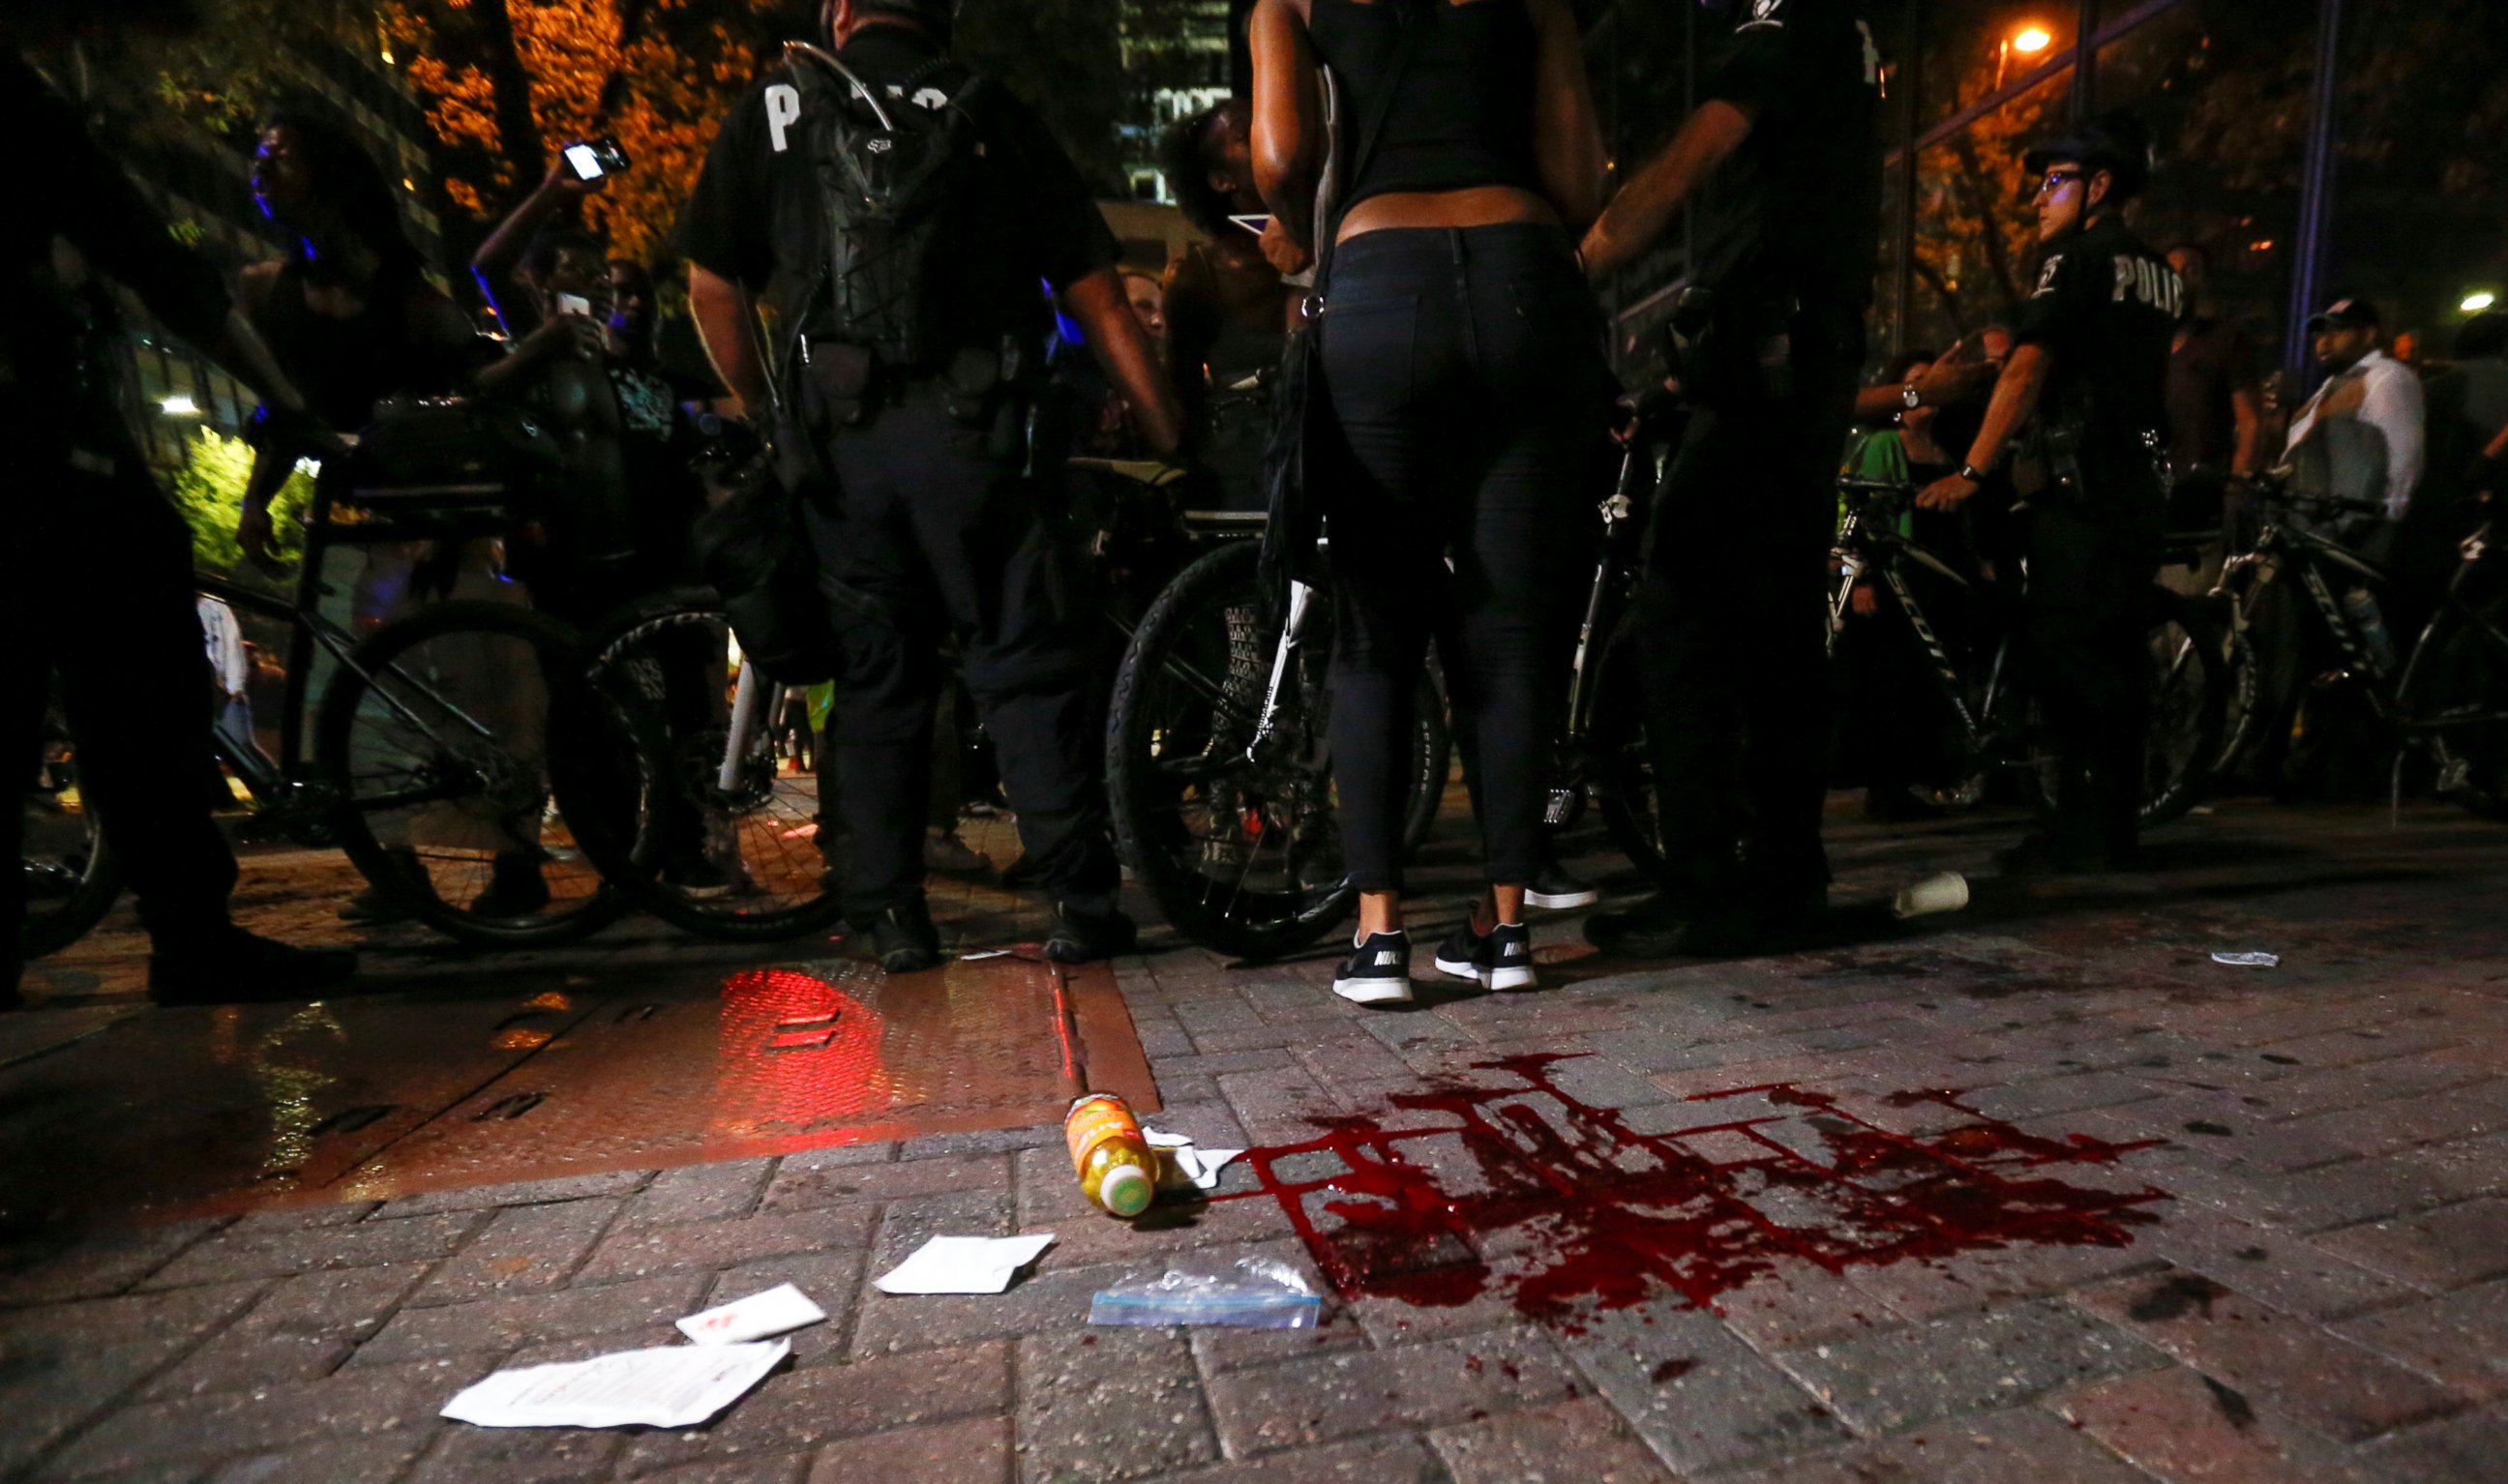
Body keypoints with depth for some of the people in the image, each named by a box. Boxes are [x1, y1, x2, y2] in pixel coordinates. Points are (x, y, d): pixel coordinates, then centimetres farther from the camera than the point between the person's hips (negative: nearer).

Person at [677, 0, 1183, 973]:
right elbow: (1100, 305, 8)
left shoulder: (775, 106, 16)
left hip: (840, 438, 2)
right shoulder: (996, 117, 14)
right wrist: (1171, 439, 11)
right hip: (970, 428, -1)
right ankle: (1080, 904, 0)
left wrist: (763, 410, 26)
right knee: (1029, 666, 1)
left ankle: (890, 914, 13)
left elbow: (712, 288, 13)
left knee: (878, 675, 10)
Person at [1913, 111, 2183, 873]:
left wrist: (1971, 472, -19)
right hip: (2143, 489, 9)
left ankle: (2082, 830, -8)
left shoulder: (2077, 257, -4)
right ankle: (2119, 823, 15)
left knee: (2066, 653, -9)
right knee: (2118, 654, 10)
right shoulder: (2162, 275, 22)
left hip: (2081, 493, -9)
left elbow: (2027, 370, -15)